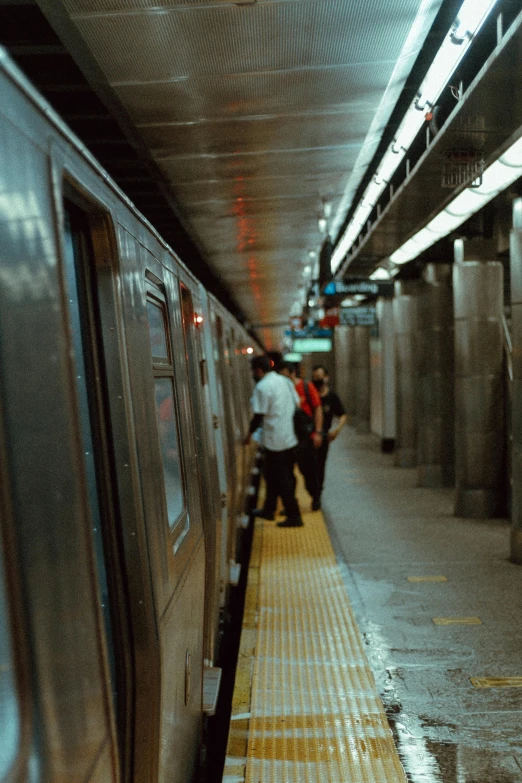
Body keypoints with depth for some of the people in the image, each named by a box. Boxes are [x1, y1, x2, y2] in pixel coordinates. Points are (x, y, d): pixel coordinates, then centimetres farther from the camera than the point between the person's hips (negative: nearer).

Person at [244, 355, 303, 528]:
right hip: (290, 438, 8)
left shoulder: (262, 387, -15)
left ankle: (294, 517, 4)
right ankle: (269, 510, 31)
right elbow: (297, 405, 13)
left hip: (275, 441, -8)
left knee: (282, 480, 0)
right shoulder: (285, 381, 8)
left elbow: (259, 416, -16)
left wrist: (249, 434, -2)